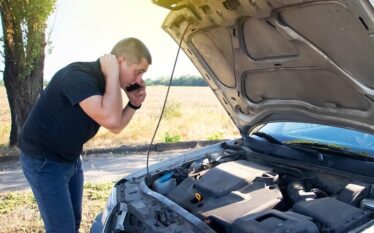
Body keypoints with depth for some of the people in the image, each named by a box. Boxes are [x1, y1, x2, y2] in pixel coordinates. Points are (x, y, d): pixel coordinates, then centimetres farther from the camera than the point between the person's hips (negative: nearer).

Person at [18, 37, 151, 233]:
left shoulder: (104, 83, 1)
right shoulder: (78, 75, -27)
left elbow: (115, 127, 10)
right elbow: (110, 120, -38)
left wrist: (134, 103, -5)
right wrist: (113, 75, -28)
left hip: (71, 159, 9)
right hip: (43, 160, -9)